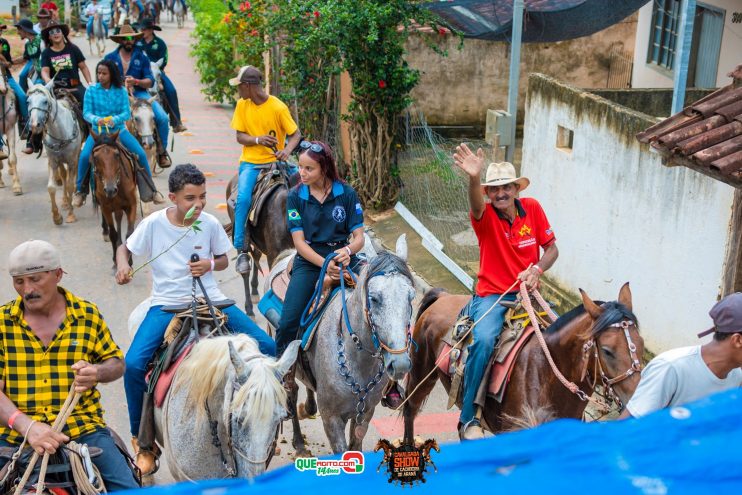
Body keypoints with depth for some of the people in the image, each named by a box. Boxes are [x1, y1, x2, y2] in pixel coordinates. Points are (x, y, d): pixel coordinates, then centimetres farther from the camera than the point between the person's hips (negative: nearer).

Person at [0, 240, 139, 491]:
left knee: (128, 488, -13)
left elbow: (117, 362, 12)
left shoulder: (88, 314, 4)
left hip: (82, 427, 0)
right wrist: (27, 426, -22)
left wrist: (98, 372, -13)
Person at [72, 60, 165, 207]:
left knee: (140, 154, -13)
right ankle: (80, 191, 0)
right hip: (98, 131, -1)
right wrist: (96, 119, -28)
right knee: (84, 156, -23)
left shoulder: (121, 91, -1)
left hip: (118, 130, 1)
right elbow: (86, 113, -6)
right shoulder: (91, 90, -2)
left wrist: (114, 119, -27)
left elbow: (126, 113, -6)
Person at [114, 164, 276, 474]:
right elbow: (125, 248, 8)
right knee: (133, 364, -25)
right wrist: (122, 266, -14)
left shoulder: (210, 223, -2)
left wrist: (210, 265, -11)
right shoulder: (154, 223, -6)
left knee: (268, 348, -10)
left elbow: (223, 259, 12)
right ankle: (141, 440, -3)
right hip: (167, 304, -2)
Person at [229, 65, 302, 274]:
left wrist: (287, 150, -24)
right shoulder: (242, 105, 4)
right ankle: (241, 249, -17)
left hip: (274, 161, -1)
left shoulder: (278, 107, -7)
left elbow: (296, 134, -3)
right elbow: (240, 136, 4)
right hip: (250, 162, 1)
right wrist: (258, 140, -17)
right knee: (243, 198, -22)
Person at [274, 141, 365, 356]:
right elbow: (299, 241, -5)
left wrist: (348, 251, -24)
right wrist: (324, 264, -21)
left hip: (343, 257, 0)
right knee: (288, 324, -17)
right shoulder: (295, 196, 1)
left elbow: (359, 237, 0)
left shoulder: (347, 193, 0)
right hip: (309, 260, 0)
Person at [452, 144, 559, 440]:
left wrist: (537, 270, -15)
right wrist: (474, 178, -55)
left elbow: (551, 249, 7)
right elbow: (476, 205, -33)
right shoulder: (485, 215, -7)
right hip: (492, 295, -4)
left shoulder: (532, 208, 2)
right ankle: (468, 418, -20)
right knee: (484, 340, -31)